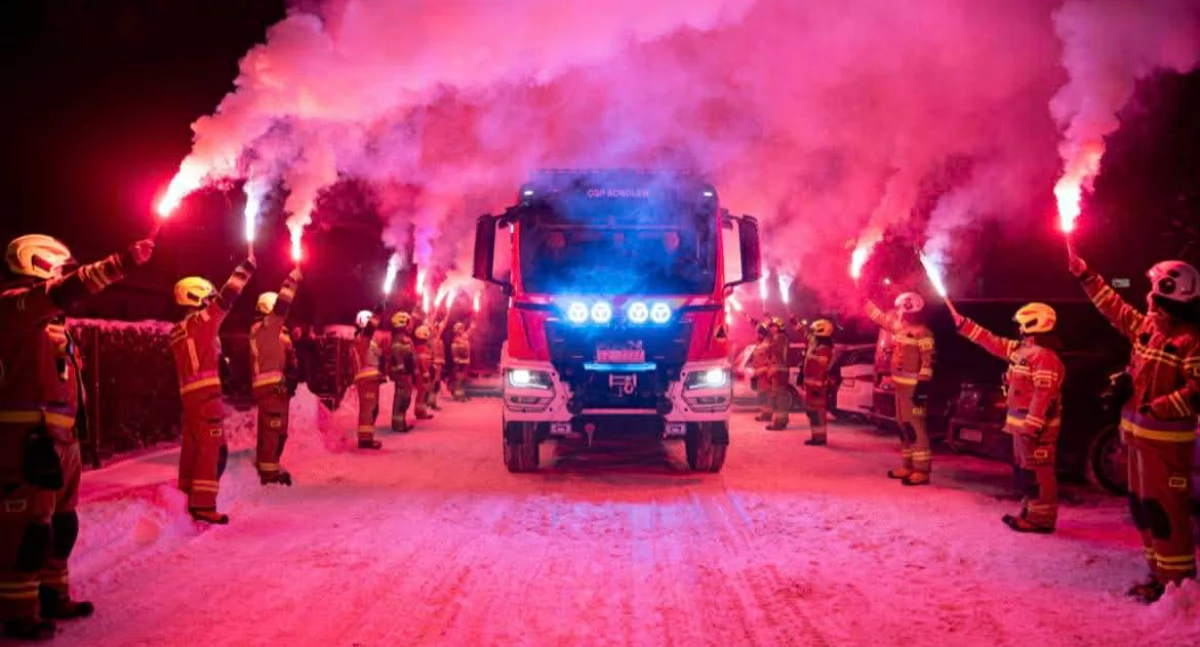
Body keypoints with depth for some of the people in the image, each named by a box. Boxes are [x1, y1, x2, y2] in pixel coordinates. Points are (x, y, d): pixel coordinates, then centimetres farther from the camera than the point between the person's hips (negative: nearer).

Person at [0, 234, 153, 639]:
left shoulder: (46, 316, 22)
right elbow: (70, 290, -25)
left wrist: (71, 429, 24)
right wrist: (122, 263, -29)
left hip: (59, 435, 10)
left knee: (59, 522, 16)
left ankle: (51, 597, 26)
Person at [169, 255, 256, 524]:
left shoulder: (178, 331, 19)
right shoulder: (202, 320, -8)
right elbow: (226, 298, -10)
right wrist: (246, 267, -5)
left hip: (189, 393, 9)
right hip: (206, 392, -9)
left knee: (193, 447, 15)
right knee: (212, 448, -9)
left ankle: (188, 500, 23)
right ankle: (204, 505, -11)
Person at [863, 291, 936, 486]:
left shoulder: (922, 332, -14)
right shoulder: (899, 327, 13)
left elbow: (928, 361, -19)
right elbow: (880, 317, 29)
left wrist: (923, 385, -25)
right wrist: (864, 301, 33)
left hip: (913, 386, -10)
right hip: (900, 384, 10)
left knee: (915, 425, -12)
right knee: (903, 425, 12)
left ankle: (922, 470, -13)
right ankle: (908, 466, 19)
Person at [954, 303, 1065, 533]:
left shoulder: (1044, 355, -19)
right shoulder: (1021, 348, 13)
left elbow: (1044, 394, -25)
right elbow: (992, 342, 21)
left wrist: (1032, 426, -27)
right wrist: (963, 324, 19)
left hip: (1035, 425, -11)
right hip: (1023, 423, 11)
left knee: (1037, 472, -7)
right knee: (1025, 471, 17)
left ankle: (1041, 518, -3)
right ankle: (1031, 512, 25)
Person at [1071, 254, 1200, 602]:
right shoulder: (1148, 326, 9)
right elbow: (1115, 308, 23)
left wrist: (1157, 408, -26)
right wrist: (1085, 275, 24)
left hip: (1165, 438, -9)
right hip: (1140, 432, 9)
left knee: (1163, 507, -8)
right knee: (1141, 505, 14)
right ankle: (1160, 572, 23)